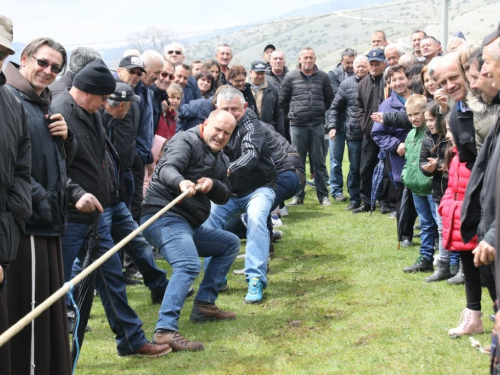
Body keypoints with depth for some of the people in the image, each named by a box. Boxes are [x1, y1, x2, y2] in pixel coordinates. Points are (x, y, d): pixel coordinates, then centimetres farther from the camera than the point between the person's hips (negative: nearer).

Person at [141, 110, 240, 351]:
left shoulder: (221, 160, 21)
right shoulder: (186, 141, -6)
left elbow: (224, 197, 12)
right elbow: (167, 168, -25)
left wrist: (213, 184, -11)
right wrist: (181, 182, -47)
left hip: (189, 226, 10)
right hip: (164, 217, -10)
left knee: (230, 243, 20)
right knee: (189, 265, -31)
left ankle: (204, 305, 14)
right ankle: (165, 330, -41)